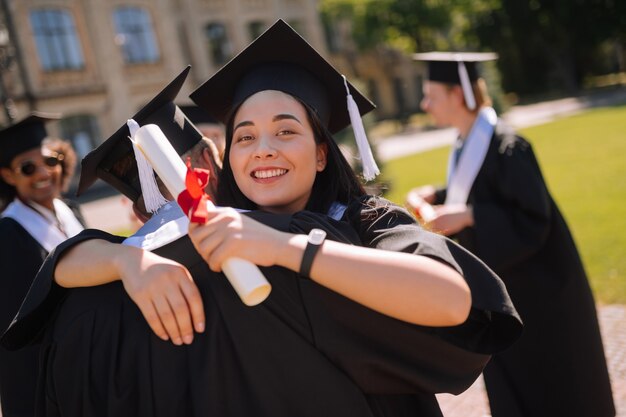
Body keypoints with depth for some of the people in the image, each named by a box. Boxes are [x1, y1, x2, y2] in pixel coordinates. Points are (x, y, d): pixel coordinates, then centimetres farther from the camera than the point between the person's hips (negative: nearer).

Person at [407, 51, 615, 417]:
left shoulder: (506, 147, -23)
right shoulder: (465, 146, 3)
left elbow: (533, 221, -24)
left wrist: (467, 216, -30)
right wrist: (436, 195, -1)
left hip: (534, 289, -8)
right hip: (497, 284, 8)